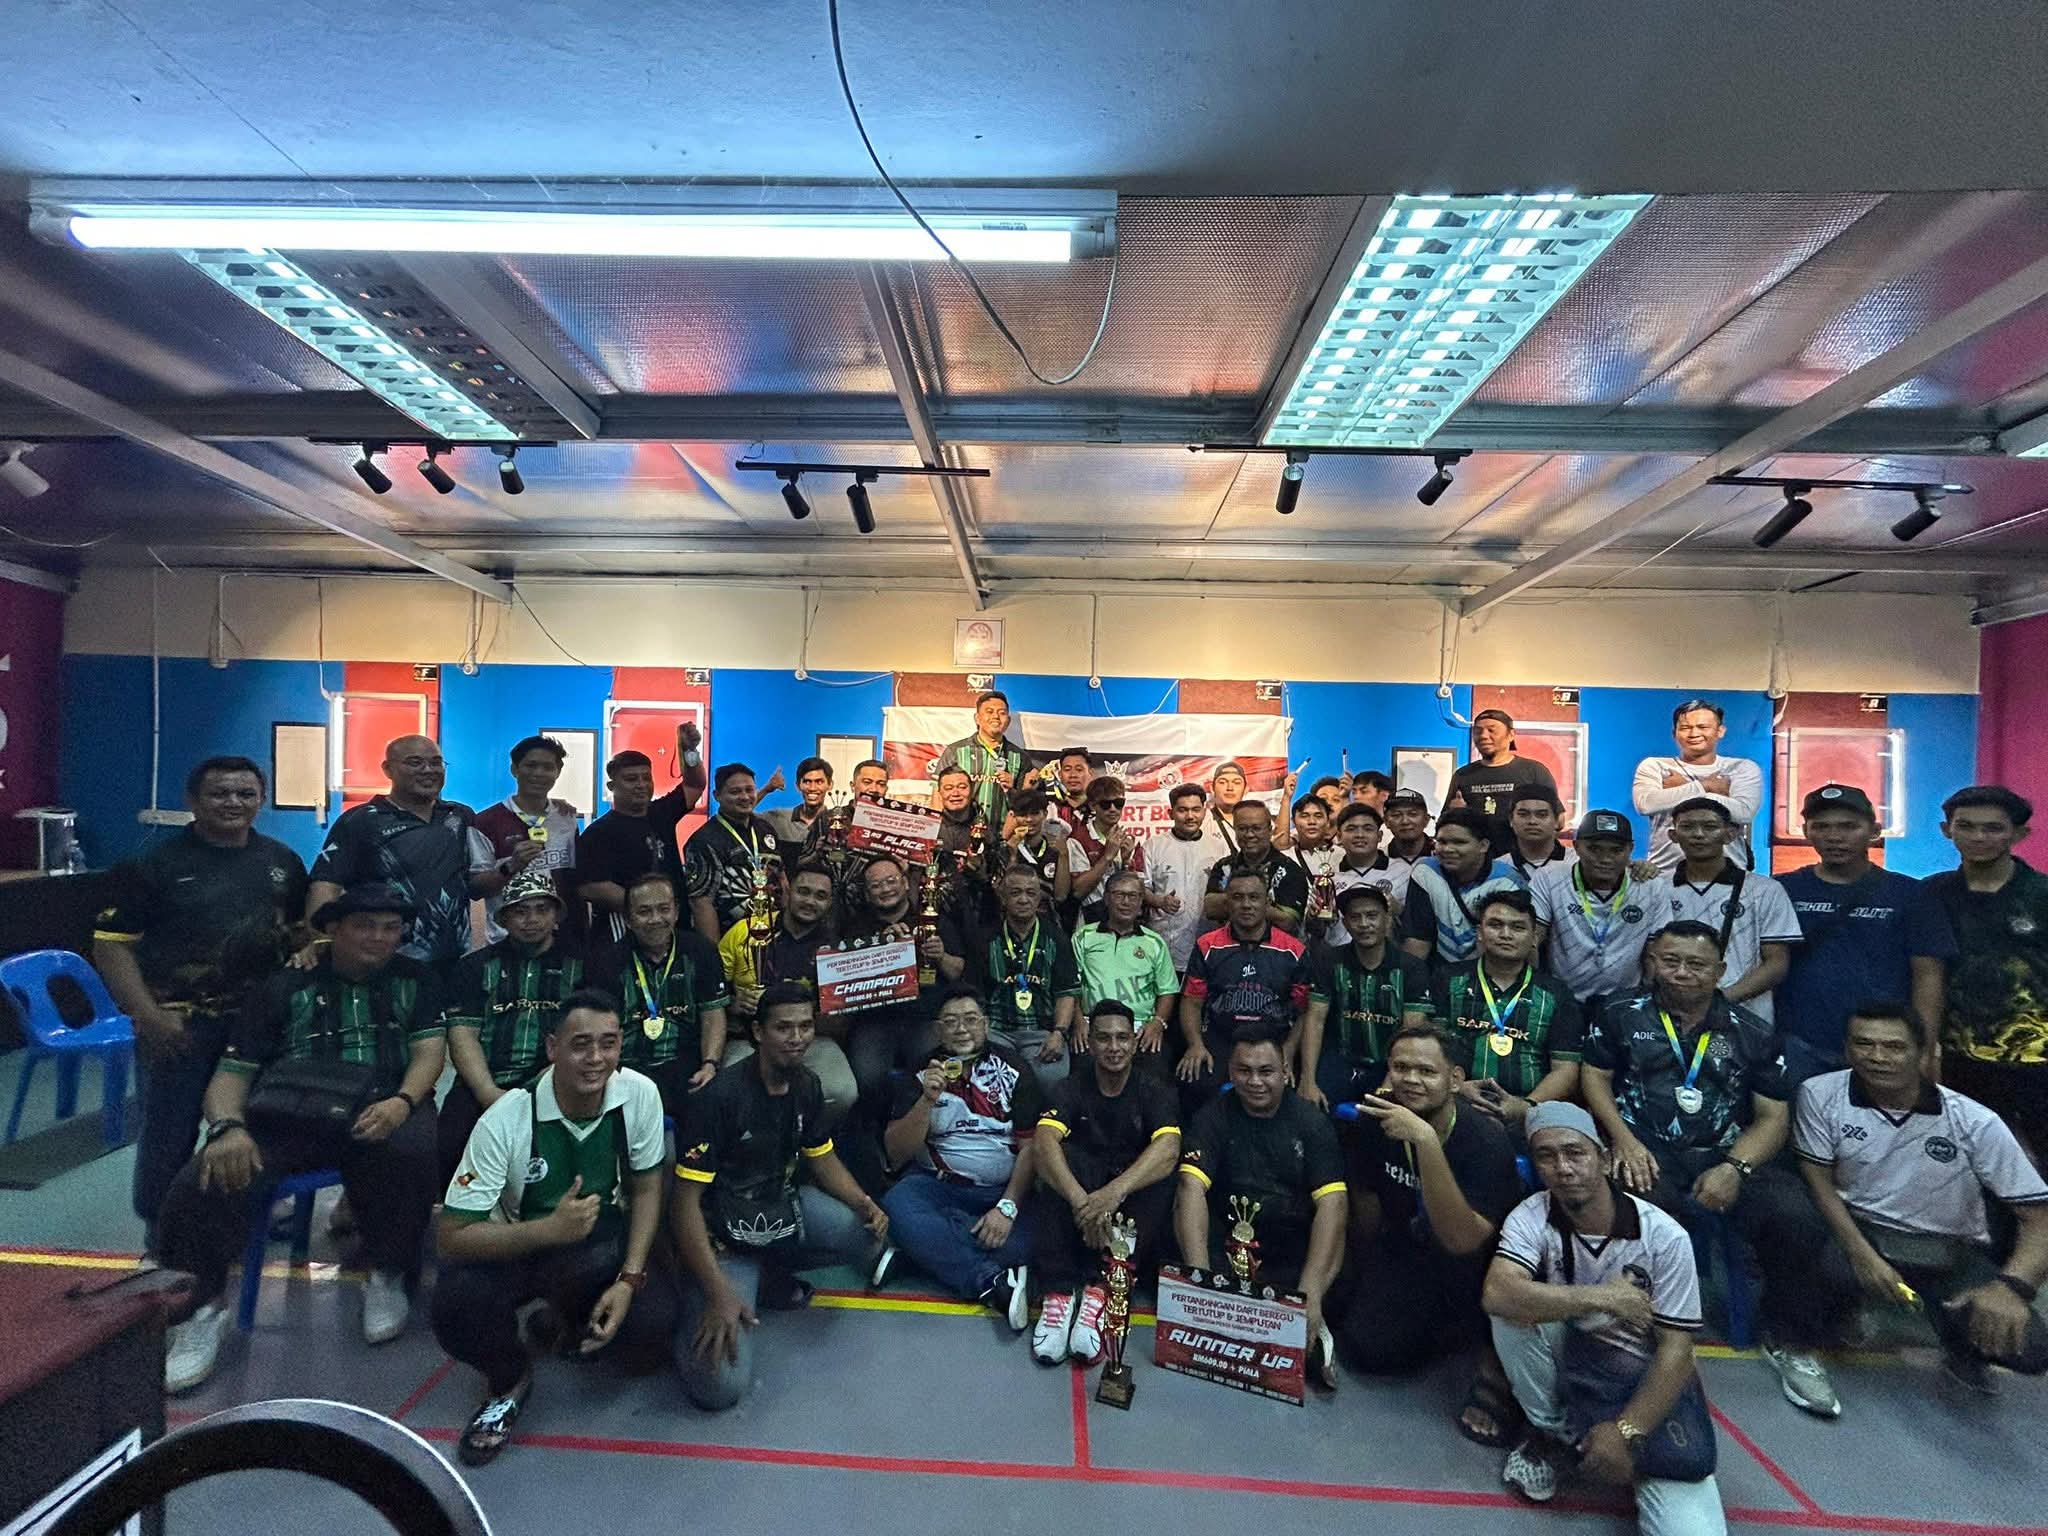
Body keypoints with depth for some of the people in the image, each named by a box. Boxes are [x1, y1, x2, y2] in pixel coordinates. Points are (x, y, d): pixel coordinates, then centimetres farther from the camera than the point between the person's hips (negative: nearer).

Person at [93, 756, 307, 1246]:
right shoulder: (156, 862, -6)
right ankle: (161, 1227, 25)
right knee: (171, 1131, 5)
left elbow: (302, 930, 16)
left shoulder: (281, 861, 7)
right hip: (179, 1023, -3)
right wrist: (147, 1014, -16)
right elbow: (112, 942, -8)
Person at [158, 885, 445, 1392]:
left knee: (415, 1152, -34)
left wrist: (401, 1102, -16)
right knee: (202, 1186, -24)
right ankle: (200, 1310, 4)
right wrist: (228, 1126, -12)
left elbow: (429, 1050, 5)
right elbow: (232, 1073, 9)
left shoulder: (415, 980, 16)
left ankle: (386, 1277, -6)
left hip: (382, 1114, -1)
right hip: (290, 1118, 2)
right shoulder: (285, 987, 15)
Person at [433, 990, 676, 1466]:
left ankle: (578, 1323, 14)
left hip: (605, 1244, 2)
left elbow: (647, 1187, -6)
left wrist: (629, 1279, -18)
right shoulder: (505, 1121, -26)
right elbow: (450, 1237, -24)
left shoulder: (640, 1094, -19)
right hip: (519, 1246, -1)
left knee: (654, 1326, -23)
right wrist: (549, 1229, -38)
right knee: (457, 1301, -32)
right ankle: (508, 1380, 2)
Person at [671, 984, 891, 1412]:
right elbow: (685, 1200, -22)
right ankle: (697, 1312, 11)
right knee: (719, 1386, -22)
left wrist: (865, 1203, -9)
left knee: (870, 1232, -19)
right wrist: (718, 1292, -29)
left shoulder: (806, 1085, -2)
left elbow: (822, 1158, 11)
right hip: (723, 1233, -6)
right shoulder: (721, 1096, -24)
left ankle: (768, 1277, 5)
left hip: (782, 1207, 6)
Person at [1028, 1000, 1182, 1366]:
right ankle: (1057, 1292, -33)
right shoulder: (1071, 1090, -2)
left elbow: (1168, 1149, -24)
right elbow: (1042, 1144, -22)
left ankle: (1100, 1291, -34)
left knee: (1161, 1178, -31)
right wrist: (1081, 1200, -42)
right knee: (1063, 1156, -29)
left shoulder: (1155, 1092, -3)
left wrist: (1116, 1191, -42)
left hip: (1134, 1203, 0)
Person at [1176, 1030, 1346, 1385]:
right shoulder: (1214, 1116, -1)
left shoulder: (1312, 1123, -1)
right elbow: (1192, 1188, -14)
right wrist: (1200, 1277, -30)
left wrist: (1309, 1295, -27)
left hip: (1295, 1247, -1)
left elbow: (1330, 1203, -13)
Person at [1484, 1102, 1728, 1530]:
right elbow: (1497, 1295, -33)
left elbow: (1675, 1348, -15)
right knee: (1514, 1310, -29)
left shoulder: (1664, 1236, -17)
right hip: (1569, 1357, 2)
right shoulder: (1531, 1218, -17)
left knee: (1688, 1527, -25)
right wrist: (1601, 1297, -30)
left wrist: (1626, 1432, -22)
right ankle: (1555, 1433, -4)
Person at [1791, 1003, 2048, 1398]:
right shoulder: (1821, 1094, -12)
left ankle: (1961, 1340, 16)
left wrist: (2009, 1287, -29)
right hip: (1858, 1231, -1)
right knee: (1827, 1271, -35)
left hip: (1950, 1251, 1)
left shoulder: (1975, 1123, -12)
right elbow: (1819, 1183, -7)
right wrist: (1863, 1256, -20)